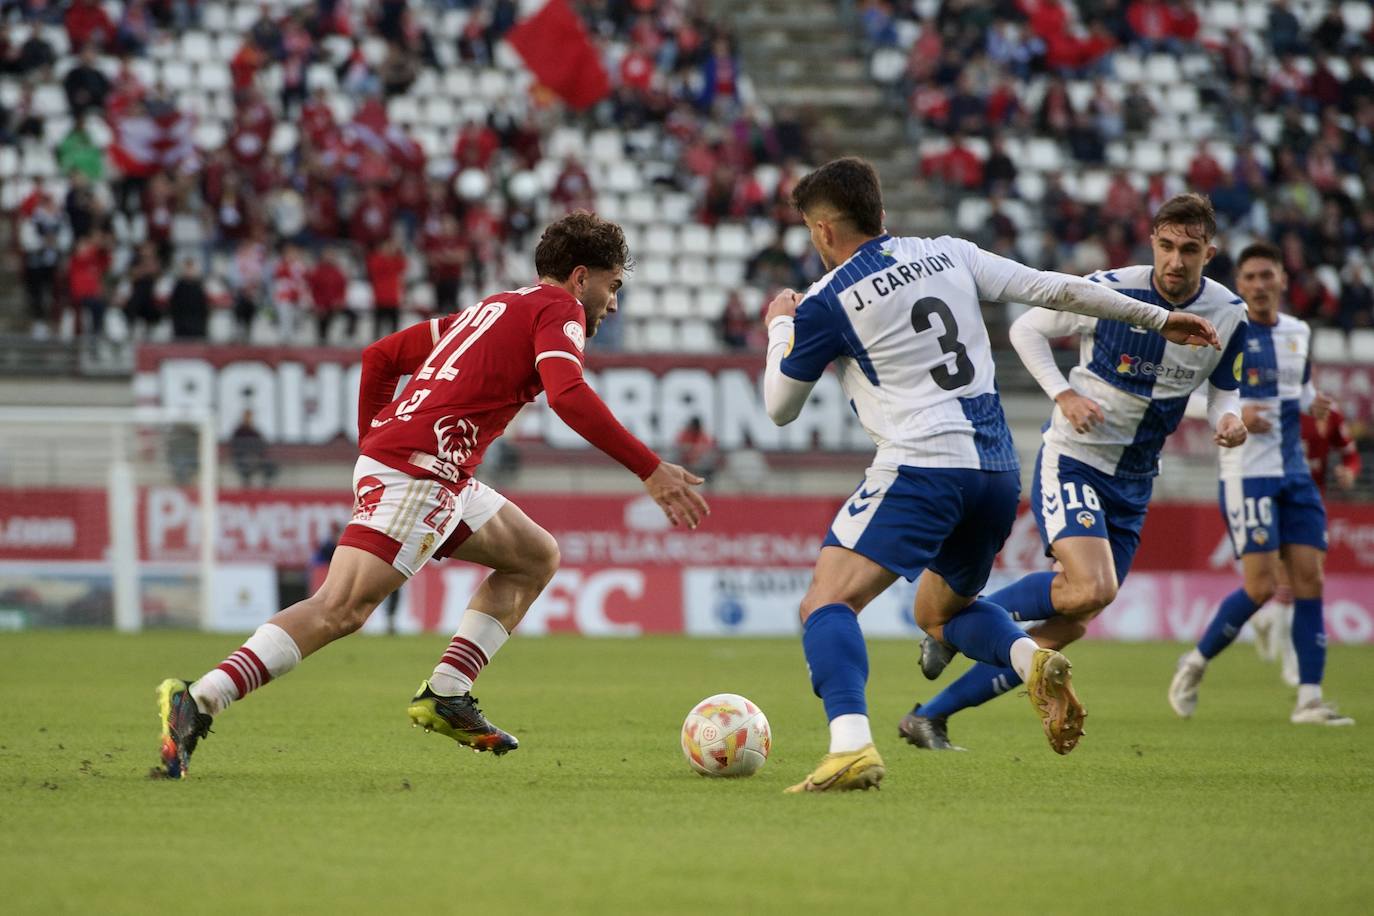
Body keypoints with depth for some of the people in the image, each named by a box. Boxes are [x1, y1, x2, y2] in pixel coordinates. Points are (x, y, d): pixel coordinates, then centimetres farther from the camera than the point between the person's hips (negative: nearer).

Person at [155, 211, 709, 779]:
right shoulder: (558, 309, 2)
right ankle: (198, 703, -27)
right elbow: (568, 396, -18)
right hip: (418, 471, -10)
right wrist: (651, 471, -17)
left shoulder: (493, 308, 27)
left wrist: (372, 447, 26)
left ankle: (446, 696, 13)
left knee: (537, 556, 21)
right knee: (341, 609, -19)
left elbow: (380, 356, 27)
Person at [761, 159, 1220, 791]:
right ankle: (1033, 662, -3)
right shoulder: (947, 255, 13)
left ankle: (851, 746, -35)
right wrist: (1157, 317, 23)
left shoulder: (824, 304, -1)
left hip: (921, 466, -7)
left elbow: (780, 408, 11)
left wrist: (779, 327, 29)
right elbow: (1056, 290, 13)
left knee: (825, 603, -10)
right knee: (940, 609, 28)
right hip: (998, 472, 7)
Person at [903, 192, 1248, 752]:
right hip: (1071, 460, -5)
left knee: (1066, 628, 2)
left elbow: (1223, 388, 13)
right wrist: (1065, 396, -16)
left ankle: (930, 717, 10)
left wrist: (1229, 418, -10)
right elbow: (1026, 329, -2)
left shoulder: (1229, 316, -3)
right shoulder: (1110, 291, -15)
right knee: (1093, 589, -29)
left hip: (1133, 484, 6)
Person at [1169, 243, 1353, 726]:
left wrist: (1313, 402, 5)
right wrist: (1233, 413, -22)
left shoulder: (1298, 332, 12)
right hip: (1246, 473, -6)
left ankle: (1309, 699, 0)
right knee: (1261, 586, -11)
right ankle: (1195, 663, 11)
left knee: (1309, 581, -2)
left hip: (1295, 473, 6)